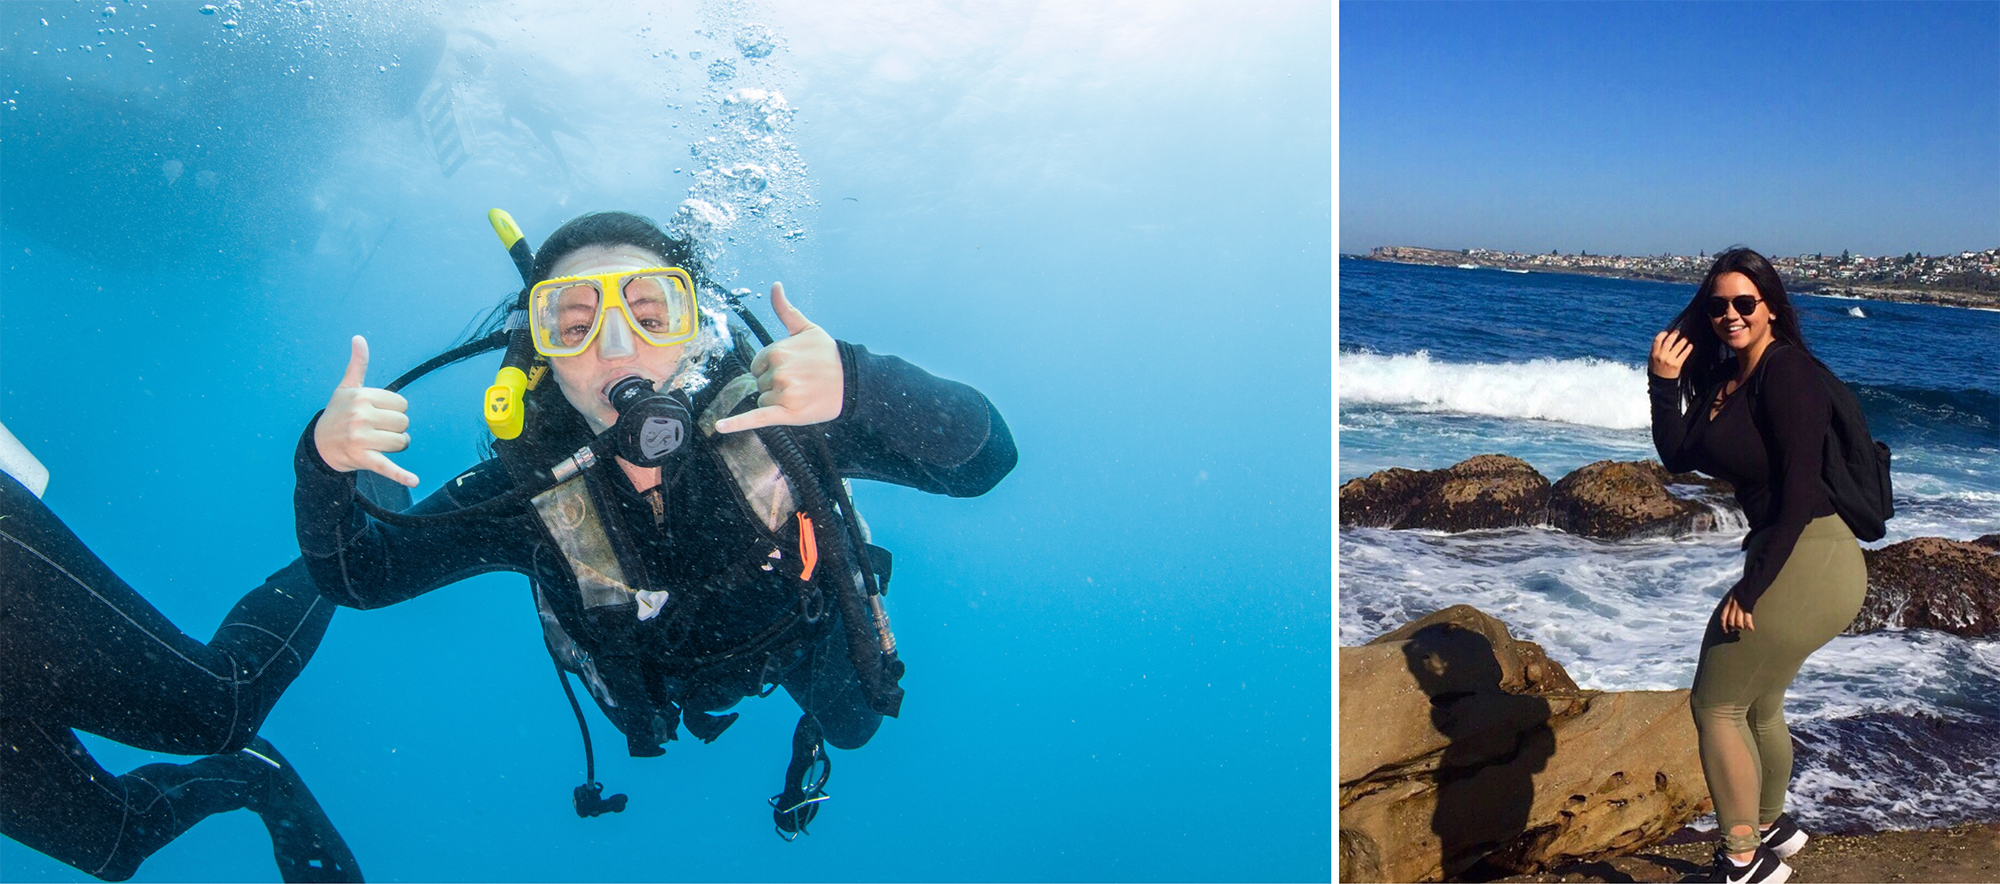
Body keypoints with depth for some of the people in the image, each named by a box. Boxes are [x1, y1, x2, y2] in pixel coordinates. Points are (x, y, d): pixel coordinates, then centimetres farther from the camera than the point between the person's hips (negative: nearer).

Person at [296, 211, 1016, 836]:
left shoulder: (772, 417, -41)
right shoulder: (528, 490, -35)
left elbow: (985, 457, -45)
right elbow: (361, 572, -25)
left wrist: (857, 386, -66)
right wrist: (324, 467, -48)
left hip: (804, 629, 0)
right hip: (676, 675, 1)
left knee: (851, 729, 30)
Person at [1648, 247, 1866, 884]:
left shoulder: (1786, 370, -17)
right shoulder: (1724, 377, 10)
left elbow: (1799, 488, -22)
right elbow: (1679, 458, 5)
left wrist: (1752, 586, -21)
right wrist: (1663, 382, -6)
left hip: (1808, 561, -10)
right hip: (1794, 560, 10)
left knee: (1715, 705, -1)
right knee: (1757, 705, 25)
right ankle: (1771, 826, 46)